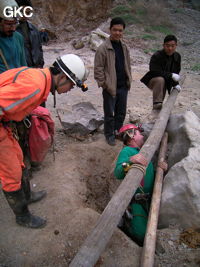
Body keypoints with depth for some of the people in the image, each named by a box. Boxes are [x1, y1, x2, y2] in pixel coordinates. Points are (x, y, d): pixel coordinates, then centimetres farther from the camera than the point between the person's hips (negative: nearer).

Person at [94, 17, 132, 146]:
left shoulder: (124, 47, 10)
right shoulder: (103, 48, -10)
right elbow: (98, 68, -10)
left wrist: (129, 80, 11)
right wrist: (103, 84, -12)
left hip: (123, 87, 6)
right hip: (110, 87, -6)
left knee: (121, 112, 16)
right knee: (109, 113, 5)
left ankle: (118, 131, 35)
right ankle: (109, 134, 22)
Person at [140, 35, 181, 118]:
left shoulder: (177, 56, 0)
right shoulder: (156, 56, -21)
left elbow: (176, 72, 9)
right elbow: (155, 72, -28)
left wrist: (175, 84, -4)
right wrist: (171, 75, -30)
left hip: (165, 84, 6)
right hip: (152, 80, -6)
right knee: (160, 80, -37)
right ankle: (157, 104, -40)